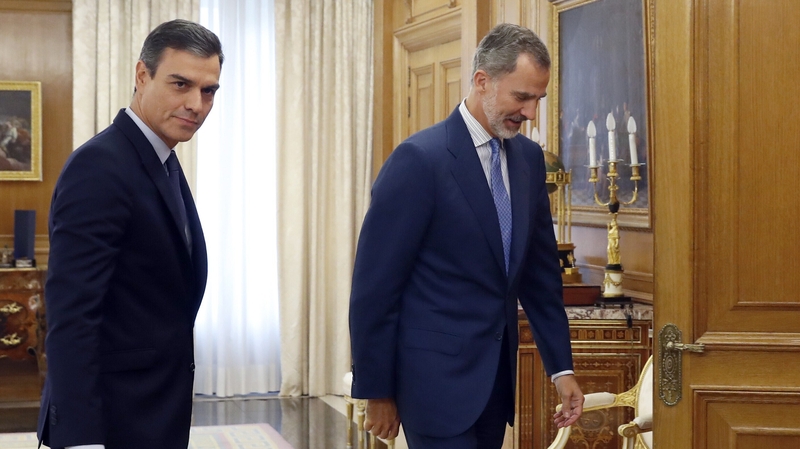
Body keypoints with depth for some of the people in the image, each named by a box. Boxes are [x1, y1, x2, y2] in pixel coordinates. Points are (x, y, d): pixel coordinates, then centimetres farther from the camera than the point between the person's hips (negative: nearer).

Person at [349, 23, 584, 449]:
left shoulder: (528, 158, 6)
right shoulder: (419, 159, -15)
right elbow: (374, 283, -13)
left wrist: (561, 366, 10)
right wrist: (377, 391, -9)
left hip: (497, 375, 7)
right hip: (437, 376, -7)